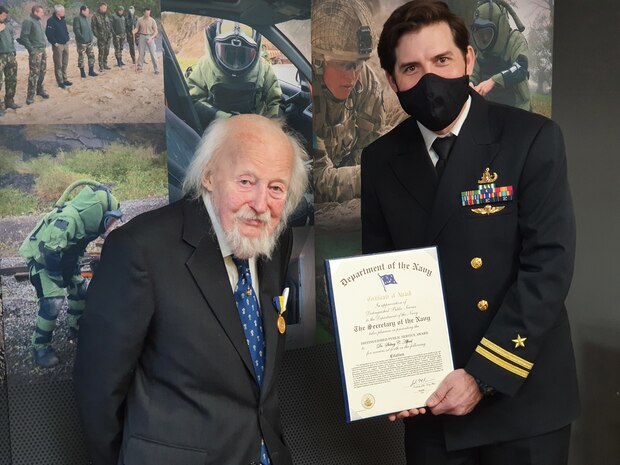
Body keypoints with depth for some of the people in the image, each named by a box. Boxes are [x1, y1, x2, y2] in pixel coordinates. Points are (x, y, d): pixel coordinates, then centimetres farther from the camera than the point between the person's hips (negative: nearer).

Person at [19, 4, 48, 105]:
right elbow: (24, 37, -17)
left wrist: (43, 47, 15)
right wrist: (31, 49, -17)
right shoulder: (28, 21, -13)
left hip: (42, 50, 8)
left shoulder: (38, 21, 14)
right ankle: (30, 96, -6)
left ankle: (40, 89, 29)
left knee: (42, 71, 14)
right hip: (35, 51, -8)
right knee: (34, 73, -9)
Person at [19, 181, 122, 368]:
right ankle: (40, 347, -4)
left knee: (79, 289, 13)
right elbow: (49, 253, -36)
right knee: (53, 301, -17)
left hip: (61, 256, 8)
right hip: (41, 257, -8)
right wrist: (60, 280, -24)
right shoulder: (67, 221, -37)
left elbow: (76, 247, 10)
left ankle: (76, 328, 33)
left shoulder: (86, 219, -10)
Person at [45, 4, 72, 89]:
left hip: (65, 44, 8)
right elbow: (48, 33, -20)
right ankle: (60, 82, 2)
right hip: (58, 45, -8)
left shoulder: (62, 20, 11)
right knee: (58, 65, -3)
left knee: (65, 63, 13)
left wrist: (67, 38, 12)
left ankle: (65, 79, 24)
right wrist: (54, 43, -17)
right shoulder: (51, 21, -15)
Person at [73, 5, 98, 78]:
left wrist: (91, 36, 15)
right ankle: (82, 72, 10)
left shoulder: (86, 18, 14)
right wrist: (82, 37, -22)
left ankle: (91, 71, 17)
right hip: (81, 42, -8)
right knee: (81, 57, 1)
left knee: (91, 55, 8)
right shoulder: (77, 19, -12)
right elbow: (76, 30, -19)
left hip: (89, 41, 8)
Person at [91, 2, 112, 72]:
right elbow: (93, 27, -8)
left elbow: (110, 25, 20)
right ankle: (101, 67, -2)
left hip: (108, 37, 6)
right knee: (101, 52, -6)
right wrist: (97, 35, -13)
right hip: (101, 37, -6)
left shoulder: (107, 15, 13)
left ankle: (105, 64, 22)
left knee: (106, 52, 11)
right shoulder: (95, 16, -6)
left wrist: (110, 33, 9)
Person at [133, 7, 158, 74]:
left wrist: (151, 38, -16)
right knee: (141, 52, 7)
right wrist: (133, 32, -12)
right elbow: (137, 29, 9)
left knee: (153, 53, -7)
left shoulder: (152, 20, -3)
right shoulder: (140, 20, 3)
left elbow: (155, 31, -3)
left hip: (150, 37, -2)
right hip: (142, 36, 2)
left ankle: (156, 69, -4)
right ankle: (140, 66, 20)